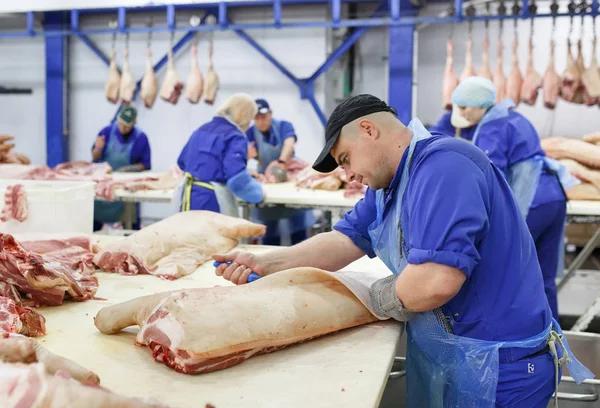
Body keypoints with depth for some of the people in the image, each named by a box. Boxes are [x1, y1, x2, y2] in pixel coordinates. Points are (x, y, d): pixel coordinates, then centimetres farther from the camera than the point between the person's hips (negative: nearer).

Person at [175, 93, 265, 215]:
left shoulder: (202, 129, 14)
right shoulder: (235, 137, -13)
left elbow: (182, 162, 25)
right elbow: (238, 179, -24)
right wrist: (259, 194, -8)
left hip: (187, 197, 8)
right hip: (211, 202, -8)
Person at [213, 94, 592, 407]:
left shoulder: (443, 166, -25)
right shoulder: (390, 183, 10)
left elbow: (436, 281, -35)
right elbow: (344, 241, 3)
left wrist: (382, 297, -14)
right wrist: (264, 263, -10)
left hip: (496, 370, -9)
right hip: (445, 358, 9)